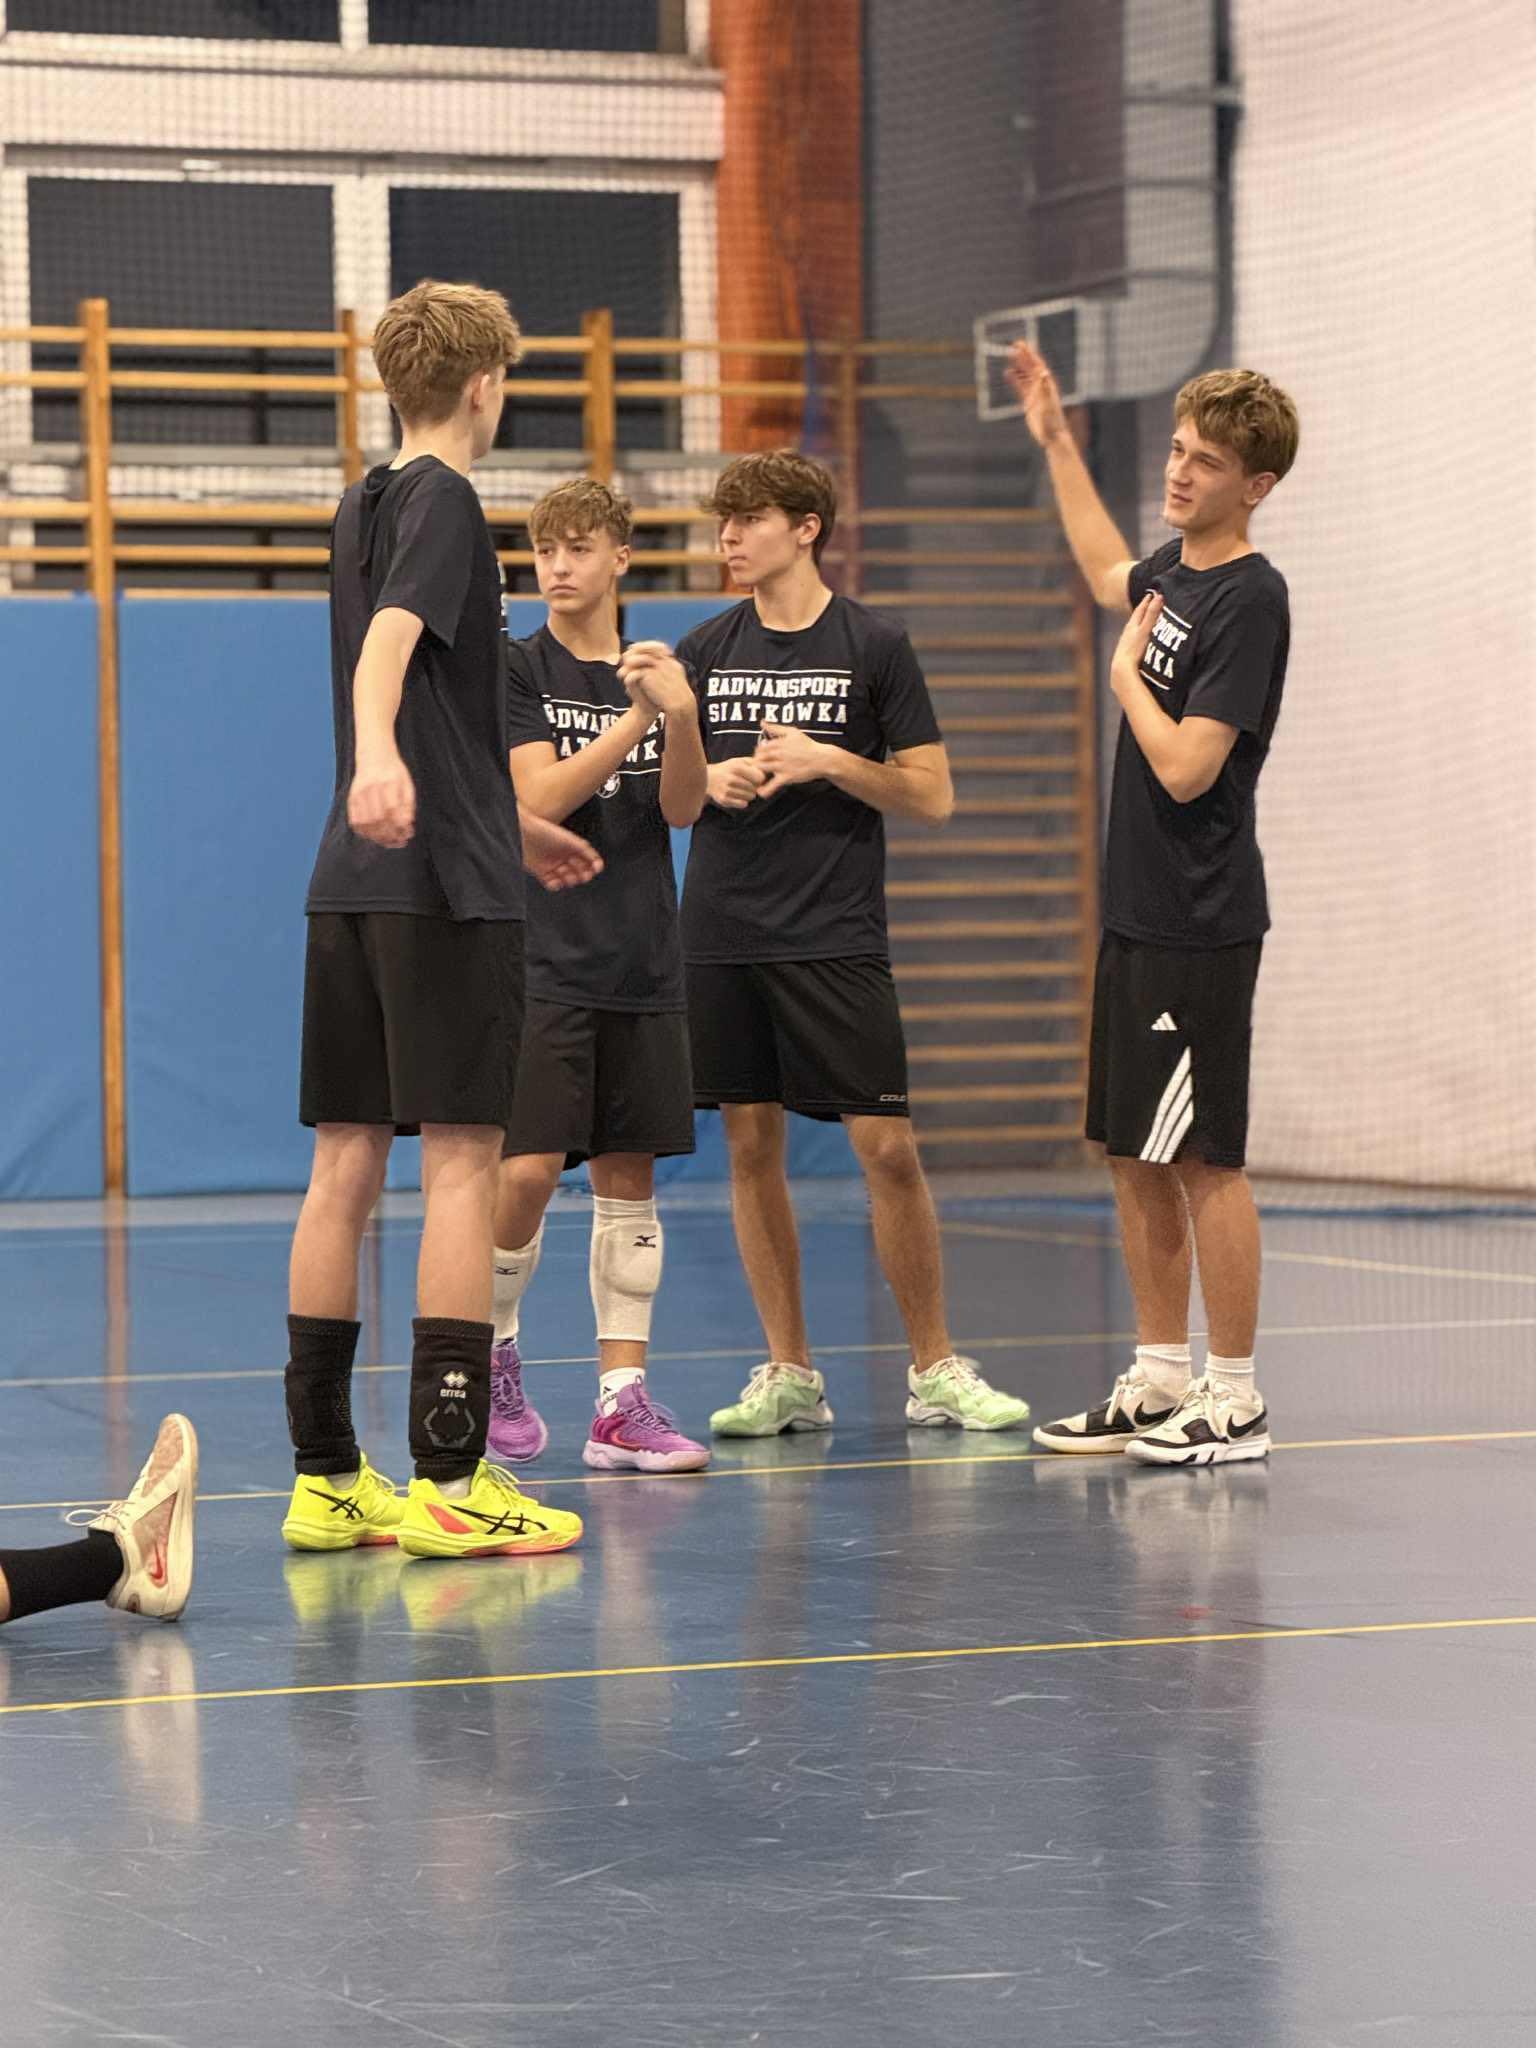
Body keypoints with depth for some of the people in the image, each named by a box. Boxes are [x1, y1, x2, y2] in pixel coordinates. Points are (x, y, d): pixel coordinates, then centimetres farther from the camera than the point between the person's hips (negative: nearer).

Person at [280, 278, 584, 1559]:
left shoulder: (365, 505, 19)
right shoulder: (443, 502, -8)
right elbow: (388, 641, -26)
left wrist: (514, 823, 47)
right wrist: (380, 760, -47)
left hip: (358, 878, 9)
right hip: (448, 880, -9)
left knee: (348, 1164, 7)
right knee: (464, 1163, -7)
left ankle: (327, 1477, 9)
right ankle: (450, 1481, -9)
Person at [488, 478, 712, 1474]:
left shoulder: (658, 673, 11)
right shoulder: (519, 669, -1)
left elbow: (682, 809, -1)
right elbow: (540, 797, -12)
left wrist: (681, 716, -19)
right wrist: (635, 718, -20)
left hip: (642, 966, 4)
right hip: (541, 961, -4)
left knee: (630, 1177, 3)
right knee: (527, 1170, -12)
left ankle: (623, 1402, 5)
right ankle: (494, 1354, 11)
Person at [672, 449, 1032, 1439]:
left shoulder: (874, 645, -1)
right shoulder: (706, 650, 9)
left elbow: (933, 795, -2)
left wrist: (828, 762, -15)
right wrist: (711, 780, -7)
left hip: (837, 938, -4)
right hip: (722, 936, 4)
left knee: (888, 1149, -7)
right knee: (752, 1147, 4)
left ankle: (935, 1369, 4)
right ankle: (790, 1374, 13)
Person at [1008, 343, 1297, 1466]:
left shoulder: (1248, 598, -15)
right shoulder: (1175, 568, 10)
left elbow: (1186, 766, -22)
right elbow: (1109, 574, 37)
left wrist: (1127, 674, -6)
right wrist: (1057, 442, 38)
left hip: (1200, 927, -9)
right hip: (1138, 912, 9)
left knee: (1203, 1161, -5)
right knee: (1136, 1158, 12)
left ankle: (1235, 1400, 2)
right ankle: (1160, 1380, 19)